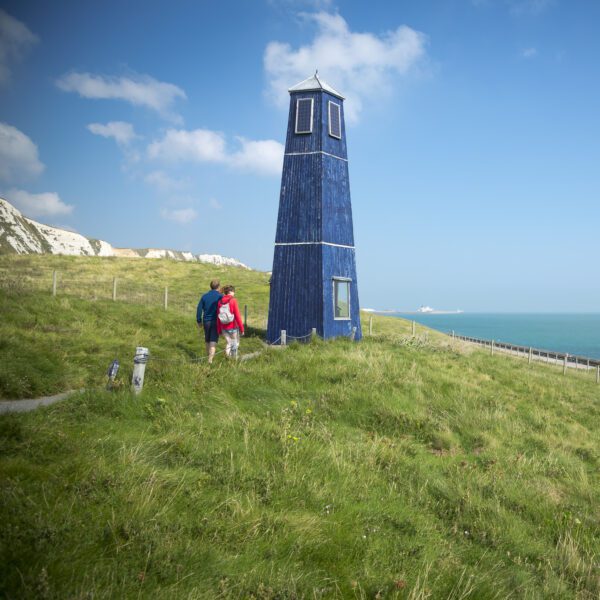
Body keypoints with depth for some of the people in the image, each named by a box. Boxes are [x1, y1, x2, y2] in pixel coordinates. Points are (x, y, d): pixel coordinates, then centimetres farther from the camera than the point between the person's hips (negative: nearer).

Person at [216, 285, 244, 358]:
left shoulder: (220, 302, 2)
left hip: (224, 328, 4)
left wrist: (219, 330, 13)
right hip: (233, 327, -4)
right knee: (235, 344, 13)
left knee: (229, 343, 18)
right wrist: (241, 328, -6)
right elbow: (237, 316, -13)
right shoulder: (233, 301, -12)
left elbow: (218, 317, 5)